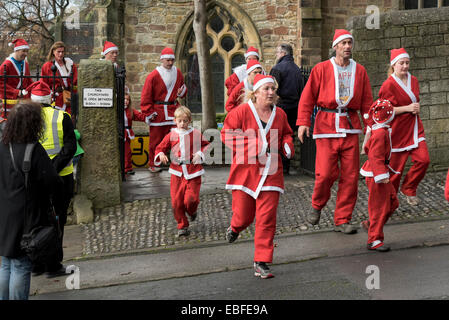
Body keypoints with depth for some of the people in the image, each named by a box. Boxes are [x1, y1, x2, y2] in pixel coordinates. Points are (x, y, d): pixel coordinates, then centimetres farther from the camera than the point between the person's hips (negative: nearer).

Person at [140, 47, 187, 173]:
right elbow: (146, 96, -6)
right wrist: (149, 113, -9)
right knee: (156, 140, 5)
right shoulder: (154, 75, -8)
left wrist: (182, 92, 0)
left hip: (173, 109, 4)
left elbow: (183, 88, 24)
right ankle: (153, 165, 17)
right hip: (158, 112, -4)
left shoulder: (177, 73, 8)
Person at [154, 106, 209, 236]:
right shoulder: (171, 135, 5)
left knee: (191, 199, -11)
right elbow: (160, 147, 11)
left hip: (193, 173, -1)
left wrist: (200, 154, -4)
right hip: (177, 173, 2)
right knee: (177, 202, 0)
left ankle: (192, 212, 26)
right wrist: (161, 154, -10)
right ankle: (182, 226, 17)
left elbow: (206, 145, 13)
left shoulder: (196, 134, 2)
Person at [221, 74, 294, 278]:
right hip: (245, 171, -2)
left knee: (267, 219, -4)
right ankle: (235, 228, 45)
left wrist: (287, 144, 1)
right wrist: (253, 146, -16)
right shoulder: (242, 112, -5)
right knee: (244, 216, 5)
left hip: (270, 173, 3)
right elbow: (227, 134, -7)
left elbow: (286, 133, 24)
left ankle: (261, 263, 5)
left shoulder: (280, 114, 8)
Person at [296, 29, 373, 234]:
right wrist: (303, 122, -10)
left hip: (350, 126, 3)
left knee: (350, 175, 1)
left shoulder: (360, 71, 12)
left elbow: (367, 102, 14)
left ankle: (342, 220, 12)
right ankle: (317, 205, 19)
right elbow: (307, 97, 0)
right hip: (326, 125, -3)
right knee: (326, 172, -11)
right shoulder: (322, 69, 2)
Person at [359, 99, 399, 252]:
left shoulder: (379, 131, 12)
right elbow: (376, 156, -24)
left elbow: (367, 148, 23)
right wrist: (381, 175, -28)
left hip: (381, 173, 10)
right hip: (376, 175, -10)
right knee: (380, 206, -5)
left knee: (392, 202, 16)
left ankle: (370, 224, 24)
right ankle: (374, 240, 2)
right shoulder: (380, 133, -20)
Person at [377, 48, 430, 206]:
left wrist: (416, 108, 5)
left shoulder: (413, 81, 10)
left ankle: (408, 189, 13)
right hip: (397, 130, -6)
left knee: (423, 159, -10)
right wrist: (407, 108, -18)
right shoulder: (388, 85, -11)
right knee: (395, 166, 1)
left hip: (414, 128, 6)